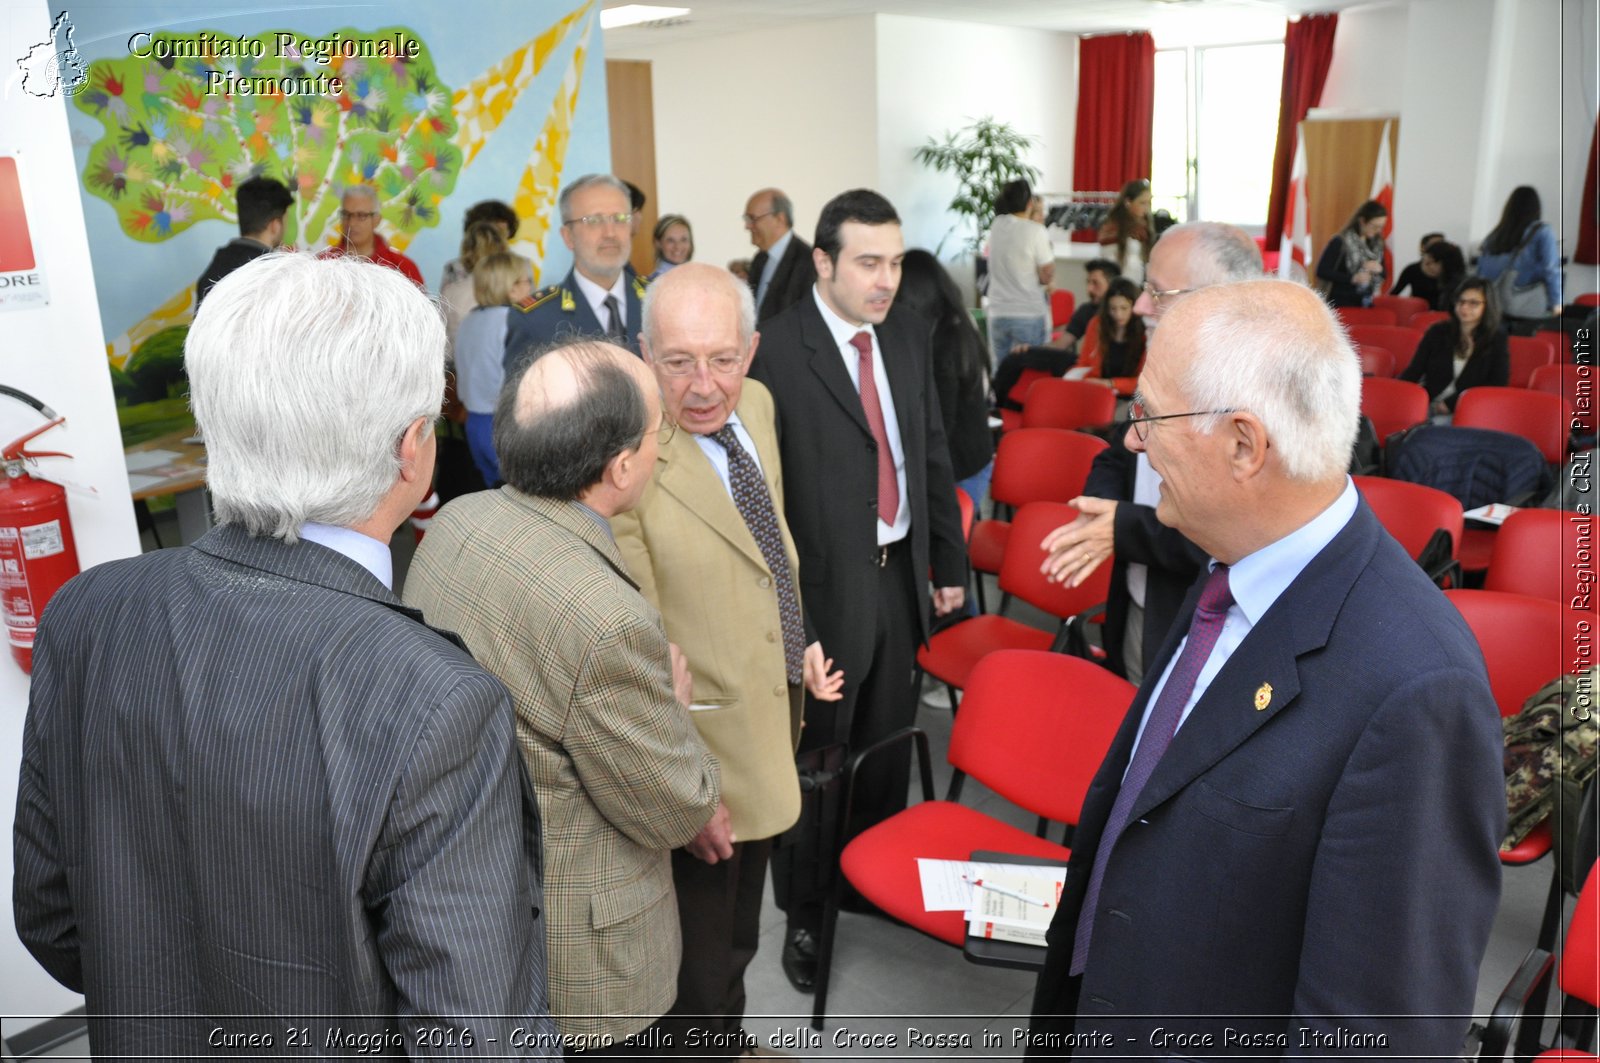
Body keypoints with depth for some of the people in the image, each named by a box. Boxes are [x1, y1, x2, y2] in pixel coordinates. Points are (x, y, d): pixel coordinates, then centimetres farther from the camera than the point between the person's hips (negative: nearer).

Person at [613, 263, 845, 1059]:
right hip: (706, 750, -8)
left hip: (772, 719, 8)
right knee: (701, 962, 16)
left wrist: (802, 643, 7)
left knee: (739, 932, 31)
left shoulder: (756, 404, -3)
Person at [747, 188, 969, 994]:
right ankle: (804, 913, 30)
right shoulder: (778, 351, -15)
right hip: (822, 586, -6)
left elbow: (933, 453, 12)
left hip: (900, 572, 6)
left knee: (887, 746, 19)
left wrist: (949, 561, 13)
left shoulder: (907, 336, 6)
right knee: (813, 758, 10)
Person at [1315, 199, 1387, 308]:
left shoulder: (1376, 244, 10)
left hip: (1366, 304, 6)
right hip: (1342, 304, -6)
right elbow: (1322, 272, -13)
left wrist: (1378, 269, -5)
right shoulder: (1340, 242, -8)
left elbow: (1382, 275, 19)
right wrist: (1352, 278, -20)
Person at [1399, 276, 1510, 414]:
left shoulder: (1497, 339, 6)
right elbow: (1413, 372, 4)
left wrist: (1451, 404, -12)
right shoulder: (1437, 332, 11)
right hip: (1429, 407, 3)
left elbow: (1497, 385, -1)